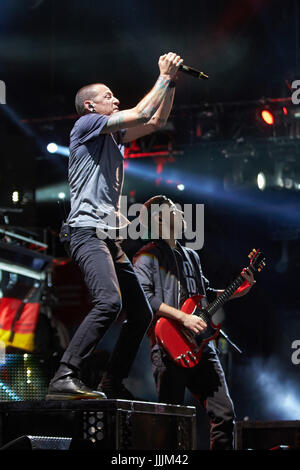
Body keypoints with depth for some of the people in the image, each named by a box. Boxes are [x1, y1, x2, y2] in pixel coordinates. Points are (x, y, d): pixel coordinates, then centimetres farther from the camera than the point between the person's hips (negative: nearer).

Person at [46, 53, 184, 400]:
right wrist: (164, 77, 1)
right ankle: (64, 378, -33)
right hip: (87, 230, -10)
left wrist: (171, 82, 18)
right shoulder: (87, 124, -1)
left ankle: (112, 384, 14)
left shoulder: (113, 135, 25)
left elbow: (156, 120, 28)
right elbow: (141, 113, -8)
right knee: (109, 301, -29)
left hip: (109, 236, 10)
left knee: (141, 313, 9)